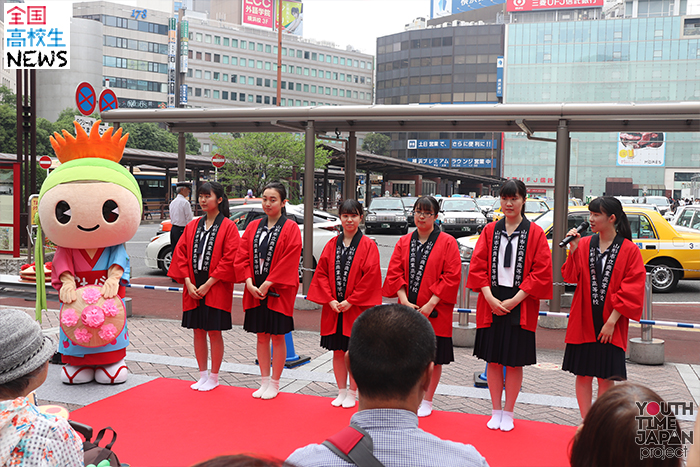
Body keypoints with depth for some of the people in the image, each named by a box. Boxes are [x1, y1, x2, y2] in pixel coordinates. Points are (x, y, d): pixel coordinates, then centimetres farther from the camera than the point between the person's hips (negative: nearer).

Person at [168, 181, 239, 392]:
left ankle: (214, 377, 15)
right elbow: (181, 254, 8)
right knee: (198, 332, 10)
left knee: (214, 333, 1)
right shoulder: (192, 226, 10)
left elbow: (229, 259, -12)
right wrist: (188, 283, -5)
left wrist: (208, 284, -15)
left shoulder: (228, 227, -5)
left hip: (216, 289, -5)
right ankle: (203, 375, 22)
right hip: (193, 288, 5)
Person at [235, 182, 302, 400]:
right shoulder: (253, 227, 9)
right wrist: (249, 282, -9)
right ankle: (264, 381, 22)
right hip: (255, 291, 5)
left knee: (277, 337, 4)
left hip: (278, 292, -4)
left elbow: (288, 261, -14)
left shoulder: (290, 229, -6)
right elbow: (242, 256, 5)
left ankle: (274, 383, 16)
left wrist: (267, 285, -17)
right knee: (261, 336, 11)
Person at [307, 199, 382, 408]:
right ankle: (341, 391, 23)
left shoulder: (368, 246, -5)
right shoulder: (332, 245, 7)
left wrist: (350, 301, -14)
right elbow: (321, 273, 5)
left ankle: (352, 393, 18)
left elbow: (370, 277, -11)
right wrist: (330, 300, -7)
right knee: (337, 351, 10)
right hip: (333, 308, 4)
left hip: (356, 309, -4)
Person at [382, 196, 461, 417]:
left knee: (433, 358, 6)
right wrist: (405, 302, -10)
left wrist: (431, 304, -15)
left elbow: (452, 277, -10)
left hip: (434, 312, -3)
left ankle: (427, 401, 21)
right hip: (407, 311, 3)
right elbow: (394, 273, 3)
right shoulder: (404, 242, 7)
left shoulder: (447, 242, -4)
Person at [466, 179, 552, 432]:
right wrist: (490, 298, -10)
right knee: (493, 360, 7)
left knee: (515, 362, 4)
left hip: (520, 306, -2)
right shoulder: (490, 230, 6)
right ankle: (496, 411, 21)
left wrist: (514, 300, -12)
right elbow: (478, 265, 2)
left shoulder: (535, 233, 0)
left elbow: (541, 272, -5)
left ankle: (508, 413, 19)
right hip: (491, 303, 2)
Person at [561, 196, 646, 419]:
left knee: (606, 377, 4)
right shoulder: (584, 244, 3)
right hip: (583, 321, 2)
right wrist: (573, 249, -13)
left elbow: (631, 290, -7)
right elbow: (570, 276, -1)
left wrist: (612, 321, -13)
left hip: (610, 324, -2)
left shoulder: (629, 251, -5)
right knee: (583, 374, 6)